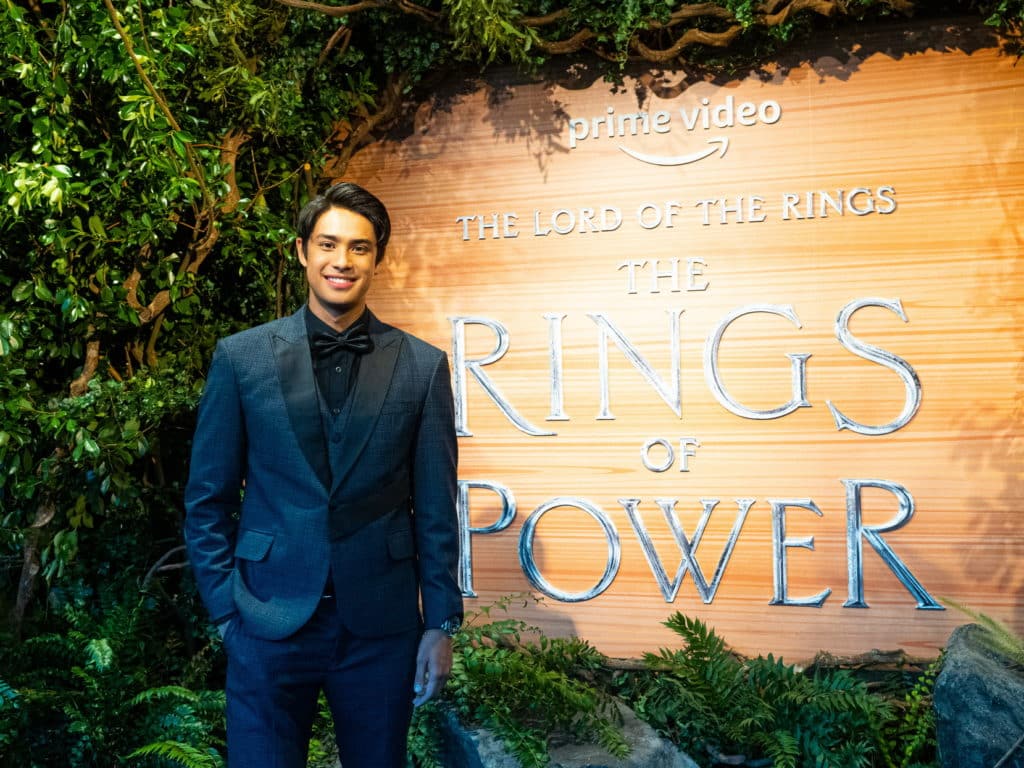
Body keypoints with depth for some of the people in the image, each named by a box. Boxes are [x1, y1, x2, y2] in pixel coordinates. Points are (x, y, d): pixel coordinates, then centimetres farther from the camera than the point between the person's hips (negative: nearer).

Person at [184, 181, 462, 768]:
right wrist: (226, 608, 0)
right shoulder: (241, 357, 0)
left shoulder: (423, 366, 0)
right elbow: (207, 500, 4)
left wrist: (442, 624, 2)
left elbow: (435, 509, 2)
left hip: (382, 624, 1)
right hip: (270, 621, -1)